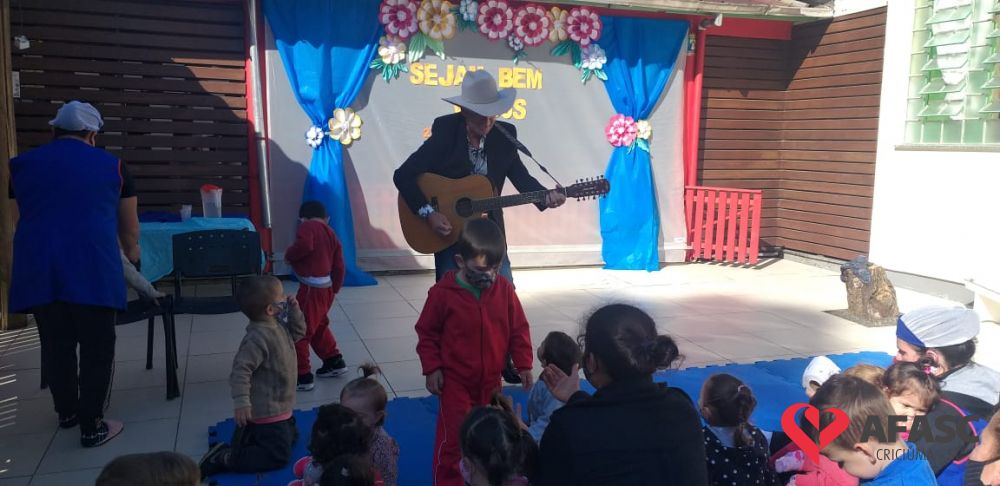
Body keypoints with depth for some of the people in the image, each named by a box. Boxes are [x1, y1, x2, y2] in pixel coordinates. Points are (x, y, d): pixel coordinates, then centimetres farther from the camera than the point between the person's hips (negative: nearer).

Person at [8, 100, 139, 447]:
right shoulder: (111, 165, 10)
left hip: (38, 270, 3)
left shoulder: (22, 165, 16)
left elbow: (22, 221, 24)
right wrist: (131, 256, 39)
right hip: (92, 269, -3)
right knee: (97, 347, 6)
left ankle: (67, 412, 34)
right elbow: (129, 228, 18)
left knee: (56, 346, 17)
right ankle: (92, 426, 10)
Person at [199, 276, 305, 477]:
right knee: (278, 455, -6)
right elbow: (240, 370, -30)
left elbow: (298, 333, 16)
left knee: (291, 435, 28)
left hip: (279, 406, 10)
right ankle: (225, 458, -1)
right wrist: (242, 403, -33)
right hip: (266, 411, -10)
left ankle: (245, 438, 27)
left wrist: (294, 311, 0)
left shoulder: (278, 324, 0)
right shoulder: (259, 337, -29)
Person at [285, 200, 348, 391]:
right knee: (318, 327, 27)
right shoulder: (331, 233, 16)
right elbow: (339, 266, 14)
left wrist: (289, 254, -8)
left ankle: (302, 376, 1)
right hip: (326, 287, 9)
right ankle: (334, 362, 34)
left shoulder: (307, 226, -5)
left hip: (312, 288, -9)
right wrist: (334, 289, 24)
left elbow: (304, 245, -27)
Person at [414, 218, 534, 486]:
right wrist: (432, 368, -9)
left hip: (491, 380, 4)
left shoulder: (504, 289, -8)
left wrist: (523, 364, 2)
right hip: (455, 381, -4)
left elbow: (518, 329, 2)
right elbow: (427, 333, -5)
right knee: (453, 436, 0)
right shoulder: (442, 293, -16)